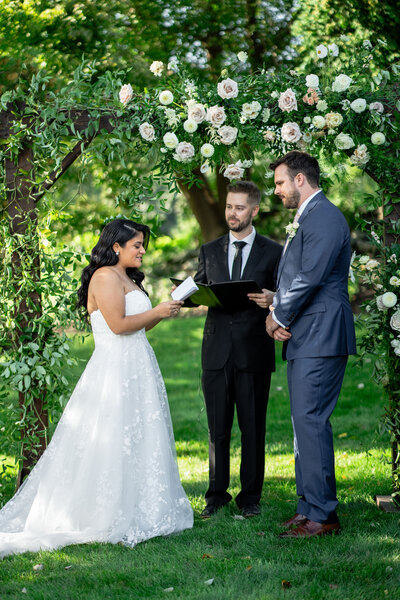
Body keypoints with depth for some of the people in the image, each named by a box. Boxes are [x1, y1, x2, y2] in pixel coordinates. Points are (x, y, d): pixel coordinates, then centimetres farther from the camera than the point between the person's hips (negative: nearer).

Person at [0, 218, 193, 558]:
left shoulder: (126, 279, 19)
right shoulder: (106, 276, -12)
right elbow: (119, 324, -20)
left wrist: (164, 311, 7)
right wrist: (157, 313, -10)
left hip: (136, 370, 10)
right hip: (116, 369, -10)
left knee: (138, 440, 9)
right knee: (113, 442, -7)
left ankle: (135, 511, 13)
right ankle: (103, 516, -2)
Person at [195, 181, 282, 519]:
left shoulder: (272, 252, 6)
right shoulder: (209, 251, 14)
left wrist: (272, 298, -18)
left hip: (254, 353, -2)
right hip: (217, 352, 2)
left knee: (253, 428, 2)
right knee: (217, 429, 5)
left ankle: (251, 497, 12)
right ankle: (217, 495, 14)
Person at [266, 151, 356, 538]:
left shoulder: (324, 217, -13)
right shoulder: (303, 220, 21)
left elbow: (309, 277, -20)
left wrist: (280, 317, -7)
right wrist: (276, 315, 3)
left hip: (320, 336, -11)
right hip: (303, 338, 11)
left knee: (310, 420, -12)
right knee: (305, 422, 13)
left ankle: (322, 516, -8)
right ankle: (310, 506, 20)